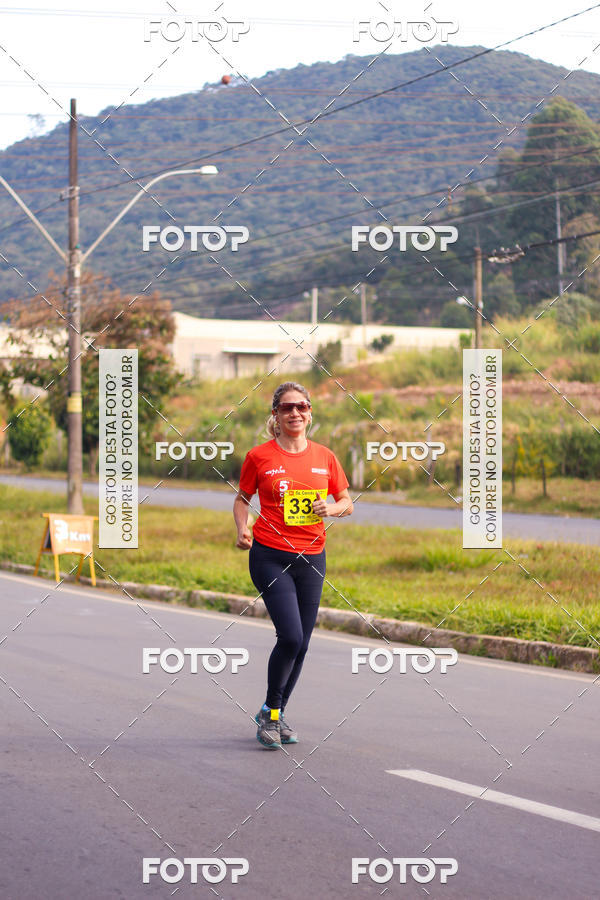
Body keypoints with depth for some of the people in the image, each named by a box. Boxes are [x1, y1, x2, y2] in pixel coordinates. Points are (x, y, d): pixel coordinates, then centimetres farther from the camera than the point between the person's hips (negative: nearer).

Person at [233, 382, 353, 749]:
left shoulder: (325, 457, 5)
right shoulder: (259, 456, -2)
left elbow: (347, 503, 13)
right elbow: (242, 498, 10)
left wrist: (331, 508, -9)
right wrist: (243, 528, -8)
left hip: (311, 558, 4)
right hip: (270, 556, -4)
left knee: (301, 644, 6)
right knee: (291, 636, -16)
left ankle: (276, 713, 25)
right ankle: (270, 712, 4)